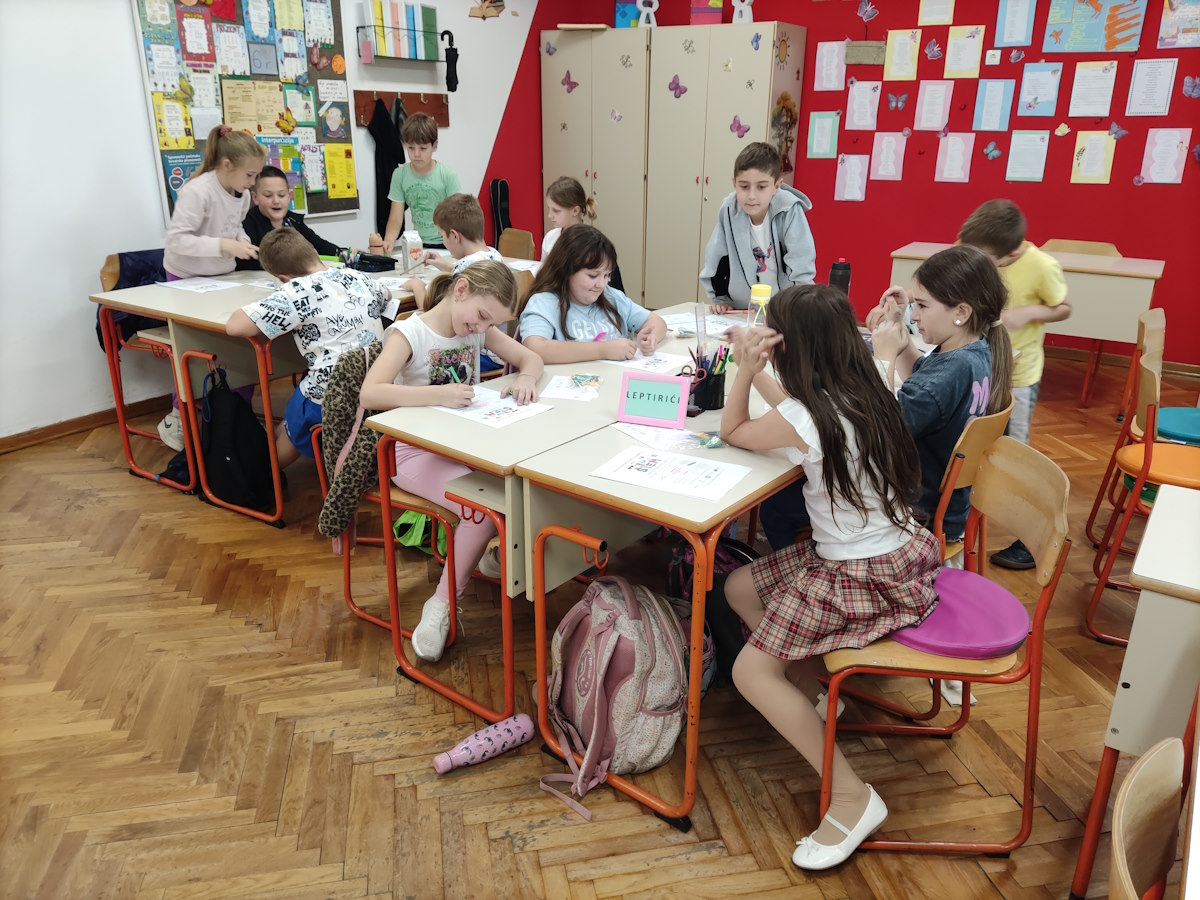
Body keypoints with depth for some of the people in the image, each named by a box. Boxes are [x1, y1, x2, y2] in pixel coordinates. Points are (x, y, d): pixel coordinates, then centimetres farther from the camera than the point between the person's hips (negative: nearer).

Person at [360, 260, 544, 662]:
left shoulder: (480, 329, 6)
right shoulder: (409, 333, -13)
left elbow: (531, 358, 12)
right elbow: (369, 393, -27)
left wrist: (525, 378, -13)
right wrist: (438, 394, -37)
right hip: (416, 452, -6)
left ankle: (502, 555, 10)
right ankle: (443, 604, -10)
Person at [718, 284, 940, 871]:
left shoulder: (807, 420, -24)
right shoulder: (860, 392, 0)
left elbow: (732, 431, -4)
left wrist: (745, 372, -6)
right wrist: (754, 369, 14)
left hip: (867, 578, -9)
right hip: (900, 554, 9)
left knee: (751, 671, -7)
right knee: (739, 588, 15)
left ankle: (853, 798, -2)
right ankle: (817, 686, 23)